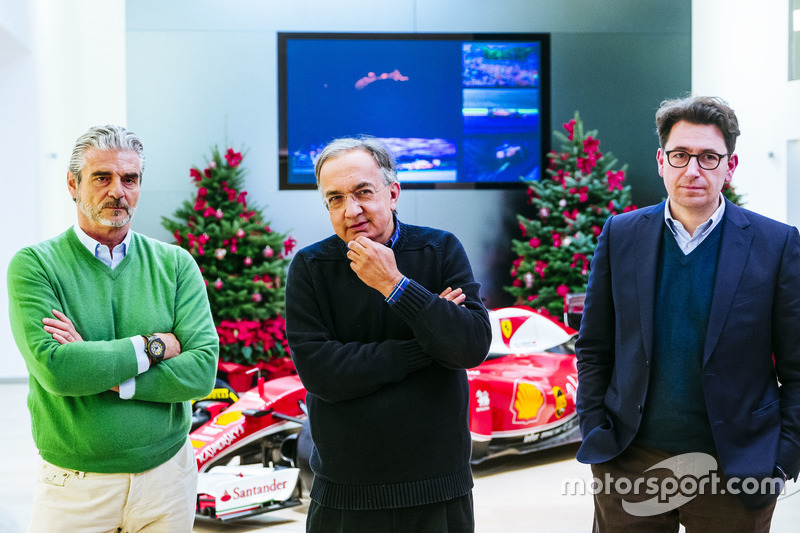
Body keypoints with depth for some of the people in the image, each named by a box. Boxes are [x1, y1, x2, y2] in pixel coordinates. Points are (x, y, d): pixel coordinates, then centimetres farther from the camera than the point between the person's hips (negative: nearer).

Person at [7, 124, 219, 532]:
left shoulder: (176, 265, 0)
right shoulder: (34, 265, -6)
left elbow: (203, 370, -11)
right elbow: (54, 369, -21)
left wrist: (102, 374, -17)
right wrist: (155, 345, -14)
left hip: (168, 475, 2)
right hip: (73, 485, -2)